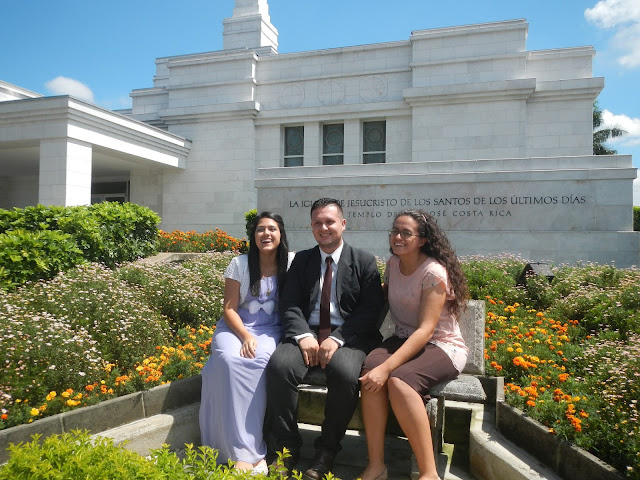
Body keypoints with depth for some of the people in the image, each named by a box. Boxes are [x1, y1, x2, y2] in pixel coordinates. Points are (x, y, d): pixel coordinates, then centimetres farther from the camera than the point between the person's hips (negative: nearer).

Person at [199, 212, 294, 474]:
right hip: (236, 328, 1)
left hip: (270, 330, 0)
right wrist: (245, 336, -18)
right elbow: (229, 308, -2)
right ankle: (242, 452, -26)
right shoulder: (240, 264, 0)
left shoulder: (290, 263, 0)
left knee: (260, 362, -33)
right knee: (229, 360, -32)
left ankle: (251, 450, -25)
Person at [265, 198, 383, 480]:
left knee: (345, 373, -33)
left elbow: (370, 311, -3)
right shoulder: (301, 260, 15)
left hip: (347, 337, -2)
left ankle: (327, 451, -10)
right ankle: (287, 449, -9)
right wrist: (303, 335, -14)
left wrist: (337, 338, -16)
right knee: (279, 366, -27)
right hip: (307, 333, 2)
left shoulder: (364, 262, 6)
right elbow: (289, 304, 6)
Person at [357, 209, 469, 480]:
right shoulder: (393, 264, 4)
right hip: (404, 340, 5)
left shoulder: (434, 272, -16)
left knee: (399, 379, -34)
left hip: (442, 347, -5)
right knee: (369, 369, -27)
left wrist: (386, 367, -33)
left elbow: (426, 330, -23)